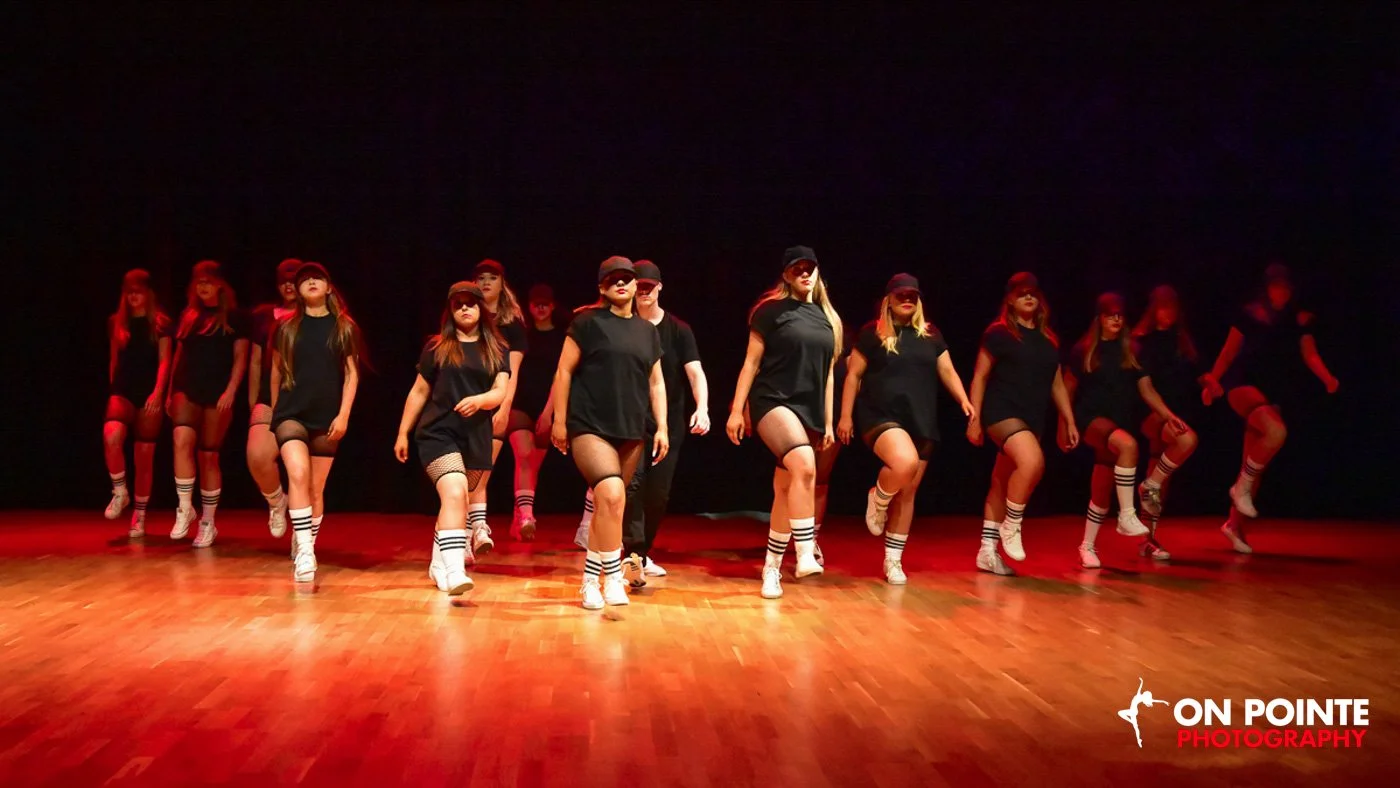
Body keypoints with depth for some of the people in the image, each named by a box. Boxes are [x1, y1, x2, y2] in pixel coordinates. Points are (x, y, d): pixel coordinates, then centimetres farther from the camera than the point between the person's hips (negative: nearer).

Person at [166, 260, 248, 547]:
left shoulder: (233, 317, 2)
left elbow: (240, 357, -3)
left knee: (209, 456, 1)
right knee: (182, 440, -23)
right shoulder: (187, 315, 13)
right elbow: (180, 354, 17)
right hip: (187, 389, 3)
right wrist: (171, 390, 14)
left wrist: (230, 391, -14)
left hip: (217, 393, -3)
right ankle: (185, 510, -14)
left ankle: (208, 522, 12)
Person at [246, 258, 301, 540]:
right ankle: (276, 501, 10)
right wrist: (252, 404, 14)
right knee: (257, 456, -22)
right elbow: (255, 363, 15)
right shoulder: (264, 316, 12)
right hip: (271, 399, 1)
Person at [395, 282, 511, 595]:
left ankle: (440, 564, 31)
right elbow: (419, 392, 10)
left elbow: (500, 392, -3)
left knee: (457, 502, 14)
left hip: (476, 437, 3)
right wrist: (403, 433, 9)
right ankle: (455, 570, -28)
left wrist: (478, 400, -24)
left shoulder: (497, 350, 8)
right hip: (438, 432, -3)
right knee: (454, 493, -22)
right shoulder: (436, 348, 5)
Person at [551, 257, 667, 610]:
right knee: (611, 495, -22)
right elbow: (564, 370, -1)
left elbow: (656, 383, 18)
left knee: (607, 507, 9)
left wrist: (662, 427, 9)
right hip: (590, 427, -5)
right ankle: (613, 577, -12)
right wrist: (559, 420, -4)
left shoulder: (648, 331, 14)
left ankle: (591, 579, 21)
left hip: (631, 433, 5)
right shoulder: (588, 322, -1)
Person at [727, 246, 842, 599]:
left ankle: (772, 567, 20)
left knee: (785, 491, 8)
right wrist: (736, 410, -6)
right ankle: (805, 554, -28)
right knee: (805, 466, -30)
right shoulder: (771, 311, -1)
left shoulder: (827, 318, 14)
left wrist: (828, 421, 16)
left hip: (809, 411, 6)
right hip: (773, 402, -5)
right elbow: (751, 362, -2)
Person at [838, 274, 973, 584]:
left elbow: (947, 371, 12)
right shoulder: (872, 333, 2)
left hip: (921, 423, 4)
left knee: (907, 494, 6)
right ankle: (878, 499, 0)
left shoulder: (930, 335, 12)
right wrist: (846, 416, -2)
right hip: (881, 417, -4)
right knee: (904, 463, -34)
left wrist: (964, 400, -6)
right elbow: (853, 375, 3)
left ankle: (893, 560, 18)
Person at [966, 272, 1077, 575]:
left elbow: (1057, 383, 19)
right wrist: (974, 418, -8)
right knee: (1032, 461, -30)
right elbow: (980, 376, -3)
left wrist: (1070, 422, 15)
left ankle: (987, 551, 15)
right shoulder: (999, 333, -3)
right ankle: (1011, 526, -11)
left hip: (1033, 418, 6)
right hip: (1002, 411, -6)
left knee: (1002, 482, 10)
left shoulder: (1049, 339, 14)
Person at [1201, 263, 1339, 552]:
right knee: (1276, 431, -32)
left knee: (1256, 463, 8)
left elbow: (1310, 355, 1)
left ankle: (1234, 524, 20)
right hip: (1243, 385, -5)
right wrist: (1213, 380, -3)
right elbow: (1229, 351, 3)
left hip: (1274, 393, 5)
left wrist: (1328, 378, -17)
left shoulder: (1300, 319, 6)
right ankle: (1242, 486, -13)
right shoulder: (1250, 314, -1)